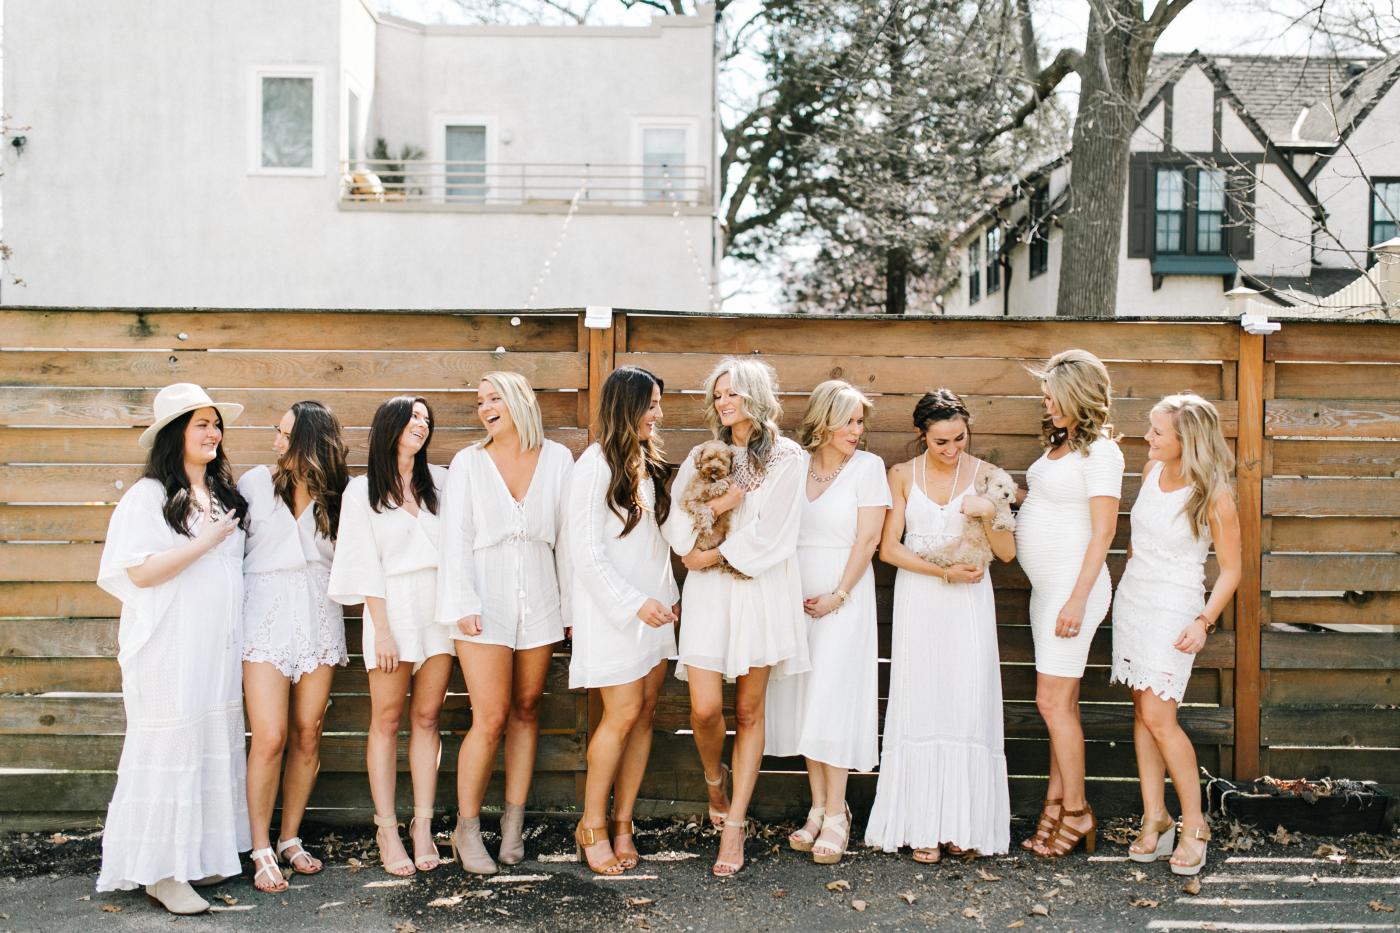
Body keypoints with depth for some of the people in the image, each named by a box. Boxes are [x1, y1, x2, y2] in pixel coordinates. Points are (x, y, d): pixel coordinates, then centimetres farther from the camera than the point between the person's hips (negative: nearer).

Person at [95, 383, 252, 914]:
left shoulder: (224, 494, 13)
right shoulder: (150, 496, -7)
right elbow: (140, 572, -17)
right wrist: (207, 541, -15)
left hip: (219, 645, 6)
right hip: (170, 646, -6)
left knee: (215, 745, 8)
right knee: (169, 749, -2)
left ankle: (200, 855, 19)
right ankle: (161, 870, 7)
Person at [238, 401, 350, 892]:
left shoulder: (335, 494, 6)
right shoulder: (256, 482, 3)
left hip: (318, 618, 2)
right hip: (266, 616, -2)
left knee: (308, 735, 5)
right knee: (270, 738, -9)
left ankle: (290, 838, 20)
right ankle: (262, 851, 4)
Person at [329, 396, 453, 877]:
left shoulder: (439, 481, 11)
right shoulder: (363, 490, 4)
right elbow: (366, 564, -2)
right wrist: (382, 630, -8)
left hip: (439, 604, 3)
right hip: (393, 606, -2)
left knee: (427, 717, 5)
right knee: (387, 720, 1)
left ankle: (423, 825, 9)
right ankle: (387, 829, 7)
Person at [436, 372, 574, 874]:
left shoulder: (557, 459, 6)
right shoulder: (468, 463, 3)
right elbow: (456, 539, -1)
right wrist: (464, 605, -11)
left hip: (539, 603, 2)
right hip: (485, 605, -2)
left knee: (526, 710, 9)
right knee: (491, 718, -9)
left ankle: (514, 823, 20)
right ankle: (467, 828, 6)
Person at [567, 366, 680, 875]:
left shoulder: (648, 463, 12)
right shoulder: (596, 466, -11)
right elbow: (587, 551, -14)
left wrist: (669, 595, 10)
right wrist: (634, 603, -18)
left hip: (654, 607, 7)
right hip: (613, 606, -7)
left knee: (645, 712, 5)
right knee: (624, 714, -8)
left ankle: (622, 823, 15)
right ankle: (591, 826, 8)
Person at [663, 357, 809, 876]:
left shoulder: (786, 457, 1)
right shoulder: (704, 457, 13)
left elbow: (769, 532, -7)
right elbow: (674, 522, 5)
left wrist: (712, 556, -5)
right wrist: (713, 506, -12)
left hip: (761, 589, -2)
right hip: (709, 593, 2)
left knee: (749, 711, 3)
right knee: (705, 708, -8)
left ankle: (734, 823, 10)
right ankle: (715, 783, 23)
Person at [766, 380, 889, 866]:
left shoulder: (867, 466, -2)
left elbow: (867, 539, -6)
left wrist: (838, 595, -9)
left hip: (844, 597, -4)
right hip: (797, 598, 4)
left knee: (834, 699, -7)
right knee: (804, 700, 4)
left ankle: (836, 814, 1)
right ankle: (817, 807, 13)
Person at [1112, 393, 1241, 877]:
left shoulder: (1214, 497, -15)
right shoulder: (1152, 470, 2)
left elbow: (1230, 569, -9)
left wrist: (1204, 622, -17)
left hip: (1175, 607, -6)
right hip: (1132, 597, 6)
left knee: (1157, 715, -11)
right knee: (1142, 710, 7)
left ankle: (1194, 824, 4)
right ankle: (1154, 817, 14)